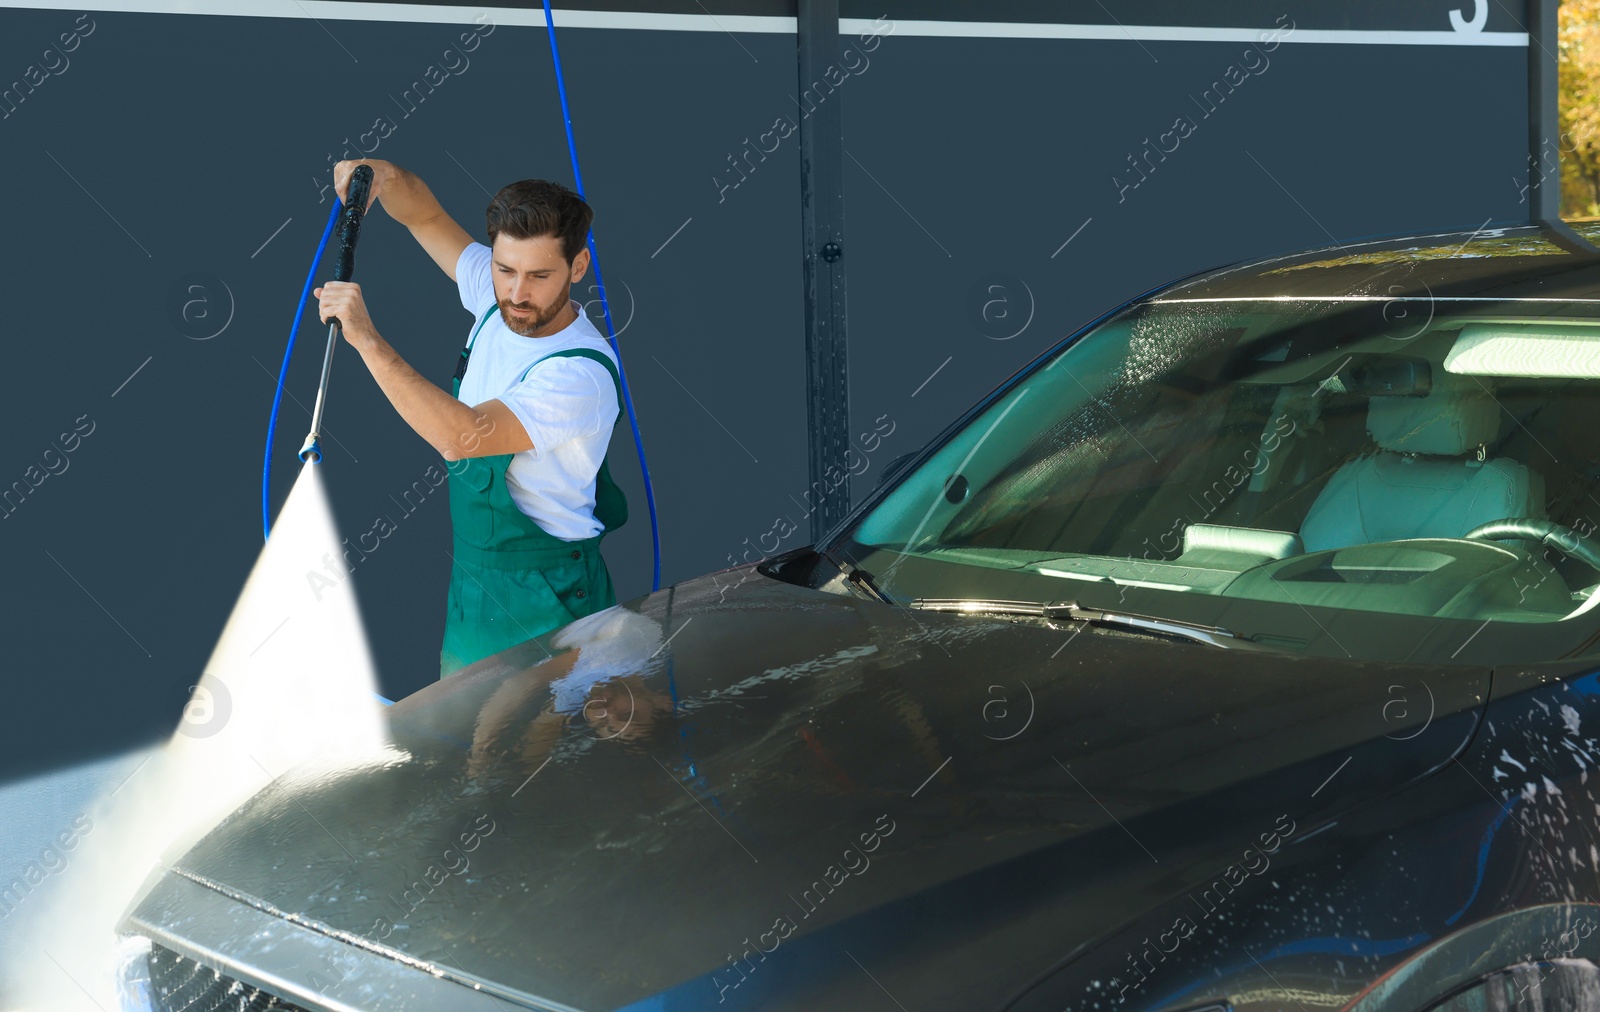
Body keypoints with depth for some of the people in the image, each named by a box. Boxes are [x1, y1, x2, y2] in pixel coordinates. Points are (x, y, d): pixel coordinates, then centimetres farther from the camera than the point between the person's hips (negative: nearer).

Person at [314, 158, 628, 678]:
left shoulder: (581, 375, -28)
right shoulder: (498, 295, -3)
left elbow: (461, 436, -39)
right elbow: (427, 217, 10)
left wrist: (366, 338, -37)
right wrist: (387, 177, -13)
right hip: (471, 579, 8)